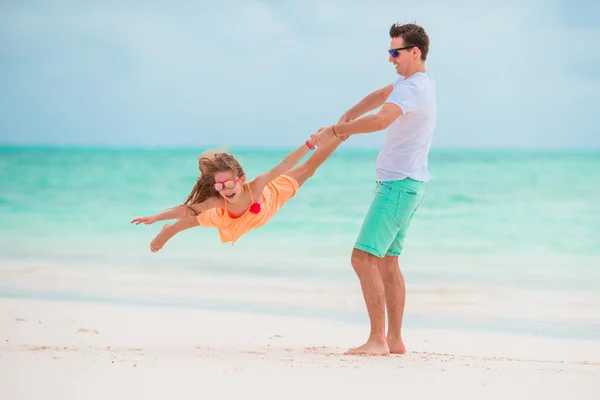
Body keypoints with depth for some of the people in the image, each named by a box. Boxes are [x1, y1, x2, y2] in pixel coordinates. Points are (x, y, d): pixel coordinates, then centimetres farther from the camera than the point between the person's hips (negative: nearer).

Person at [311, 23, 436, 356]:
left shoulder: (412, 88, -19)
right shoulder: (420, 80, 14)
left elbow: (381, 119, -36)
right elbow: (380, 96, 25)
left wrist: (332, 131, -31)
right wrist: (346, 118, 9)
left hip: (398, 186, -11)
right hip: (406, 184, 11)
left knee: (363, 257, -15)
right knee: (387, 261, 15)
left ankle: (377, 340, -17)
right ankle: (394, 339, 18)